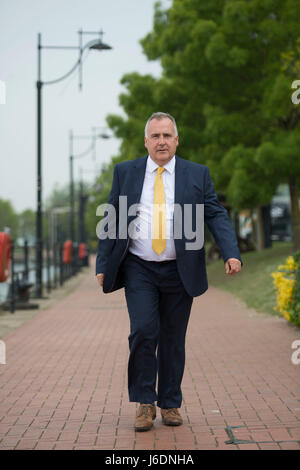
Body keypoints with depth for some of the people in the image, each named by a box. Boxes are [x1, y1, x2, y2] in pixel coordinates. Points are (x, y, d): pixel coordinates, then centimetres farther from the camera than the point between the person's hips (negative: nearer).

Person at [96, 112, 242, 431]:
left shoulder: (197, 174, 5)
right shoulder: (125, 173, 6)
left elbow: (216, 216, -1)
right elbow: (111, 221, 8)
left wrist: (231, 254, -17)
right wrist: (103, 265, 2)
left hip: (180, 270, 1)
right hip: (139, 270, 0)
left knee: (173, 339, 6)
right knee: (143, 331, -14)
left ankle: (170, 404, 20)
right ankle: (144, 403, 1)